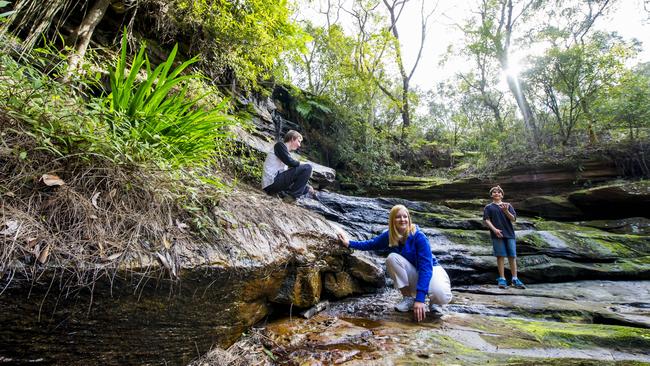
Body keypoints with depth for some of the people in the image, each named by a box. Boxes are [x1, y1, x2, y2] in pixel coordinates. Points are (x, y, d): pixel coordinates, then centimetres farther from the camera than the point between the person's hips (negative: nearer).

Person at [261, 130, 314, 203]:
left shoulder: (285, 151, 24)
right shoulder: (280, 145, 0)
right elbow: (290, 162, -18)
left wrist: (307, 187, 15)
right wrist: (300, 164, 3)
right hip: (272, 181, -10)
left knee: (307, 188, 27)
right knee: (307, 167, -14)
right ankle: (292, 196, -11)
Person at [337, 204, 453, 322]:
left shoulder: (419, 237, -26)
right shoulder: (389, 235, -12)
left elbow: (426, 267, -31)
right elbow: (371, 244, 7)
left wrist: (420, 298, -39)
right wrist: (349, 243, 1)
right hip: (412, 273, 3)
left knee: (442, 297, -37)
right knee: (392, 257, -28)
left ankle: (434, 303, 3)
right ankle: (408, 298, -10)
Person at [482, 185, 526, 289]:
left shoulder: (508, 205, 14)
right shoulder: (488, 207, 9)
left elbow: (513, 219, 5)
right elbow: (486, 220, 0)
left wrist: (506, 211, -14)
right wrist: (494, 229, -15)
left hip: (509, 234, 2)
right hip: (497, 235, -2)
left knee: (512, 256, 2)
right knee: (500, 256, -1)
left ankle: (515, 279, 10)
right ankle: (502, 279, 6)